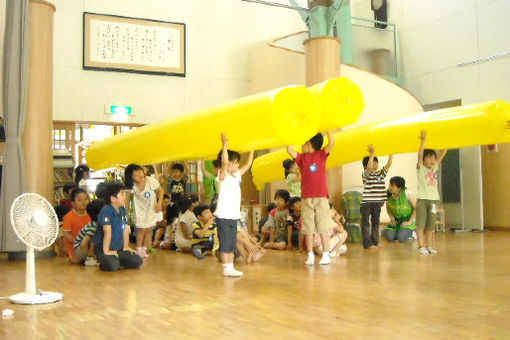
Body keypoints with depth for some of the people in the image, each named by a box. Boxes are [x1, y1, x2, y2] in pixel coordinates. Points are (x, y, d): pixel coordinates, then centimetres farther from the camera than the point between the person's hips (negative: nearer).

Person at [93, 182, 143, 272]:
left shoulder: (122, 209, 5)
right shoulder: (106, 211, -19)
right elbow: (107, 232, -22)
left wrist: (126, 247, 9)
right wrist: (106, 251, -24)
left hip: (119, 248, 7)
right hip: (102, 248, -7)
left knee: (138, 261, -6)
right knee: (112, 266, -31)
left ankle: (118, 261, 14)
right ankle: (103, 260, 2)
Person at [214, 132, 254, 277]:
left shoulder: (237, 175, 14)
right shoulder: (223, 175, -8)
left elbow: (248, 164, 20)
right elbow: (224, 162, -26)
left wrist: (251, 149, 17)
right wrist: (224, 144, -33)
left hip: (234, 216, 8)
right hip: (223, 216, -8)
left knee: (232, 244, 11)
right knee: (225, 243, -3)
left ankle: (231, 267, 17)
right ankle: (226, 268, 2)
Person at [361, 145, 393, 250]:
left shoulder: (381, 173, 12)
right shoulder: (365, 174, -5)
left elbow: (389, 164, 3)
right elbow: (369, 167, -25)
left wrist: (391, 153, -6)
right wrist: (372, 154, -28)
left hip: (377, 203, 6)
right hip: (366, 202, -6)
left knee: (376, 222, 12)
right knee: (366, 223, -1)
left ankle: (375, 242, 19)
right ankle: (368, 244, 2)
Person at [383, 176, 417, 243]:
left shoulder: (406, 193, -24)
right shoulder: (389, 194, -12)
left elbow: (416, 208, -17)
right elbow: (388, 207, 9)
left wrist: (410, 222, -18)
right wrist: (392, 218, -3)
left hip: (408, 219, -3)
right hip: (396, 219, 3)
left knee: (401, 238, -23)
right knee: (389, 237, -18)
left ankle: (411, 232, 8)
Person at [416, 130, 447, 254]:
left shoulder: (434, 168, 14)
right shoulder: (421, 168, 0)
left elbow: (442, 155, 12)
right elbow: (420, 154, -14)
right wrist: (423, 140, -22)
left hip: (434, 199, 5)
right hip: (422, 199, -5)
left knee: (430, 225, 8)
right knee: (421, 224, -3)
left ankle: (429, 246, 14)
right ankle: (421, 246, 0)